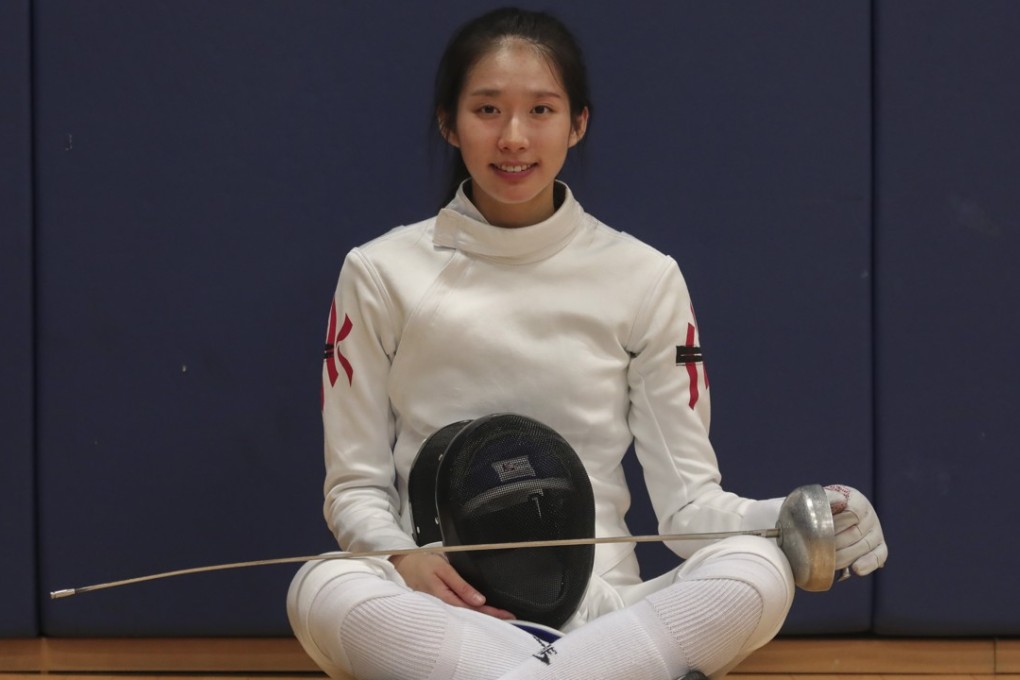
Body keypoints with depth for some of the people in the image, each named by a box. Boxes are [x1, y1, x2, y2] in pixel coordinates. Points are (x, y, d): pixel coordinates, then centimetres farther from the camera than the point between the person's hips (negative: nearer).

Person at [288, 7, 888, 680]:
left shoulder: (645, 278, 6)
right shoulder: (380, 273, 5)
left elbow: (686, 494, 4)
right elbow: (356, 486, 9)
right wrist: (402, 556, -15)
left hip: (603, 609, 1)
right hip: (439, 615, -1)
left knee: (759, 573, -31)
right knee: (326, 590, -36)